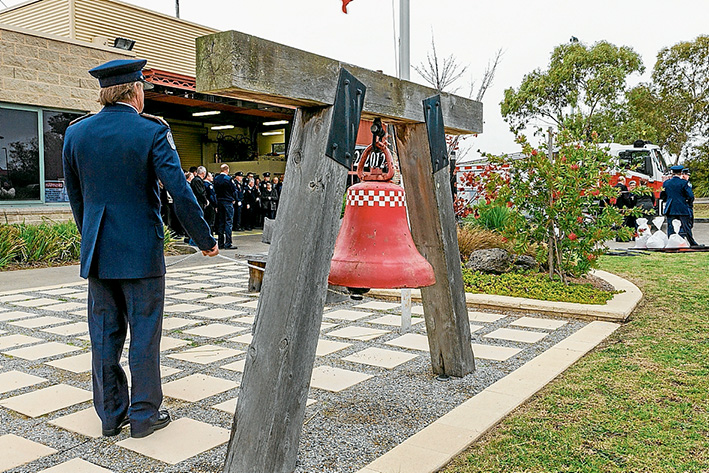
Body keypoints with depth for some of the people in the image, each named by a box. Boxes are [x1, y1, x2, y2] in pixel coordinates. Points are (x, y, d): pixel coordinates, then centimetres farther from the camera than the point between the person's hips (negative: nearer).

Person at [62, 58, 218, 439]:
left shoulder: (75, 133, 3)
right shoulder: (152, 132, -11)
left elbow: (75, 196, 12)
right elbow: (180, 193, -15)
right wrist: (205, 240, -5)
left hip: (97, 253, 5)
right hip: (141, 251, -4)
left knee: (105, 334, 13)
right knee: (144, 333, 6)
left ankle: (110, 414, 24)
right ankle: (144, 414, 16)